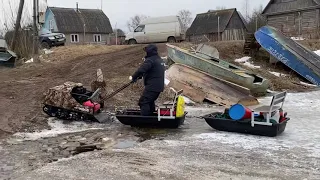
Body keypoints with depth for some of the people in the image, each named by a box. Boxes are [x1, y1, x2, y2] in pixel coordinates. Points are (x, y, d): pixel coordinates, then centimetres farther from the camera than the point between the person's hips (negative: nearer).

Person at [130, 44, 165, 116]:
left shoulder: (150, 60, -15)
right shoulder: (160, 60, 17)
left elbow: (141, 70, -24)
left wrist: (133, 77, -8)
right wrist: (139, 77, 19)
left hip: (151, 87, -10)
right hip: (159, 86, 10)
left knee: (143, 102, -6)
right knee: (150, 102, 22)